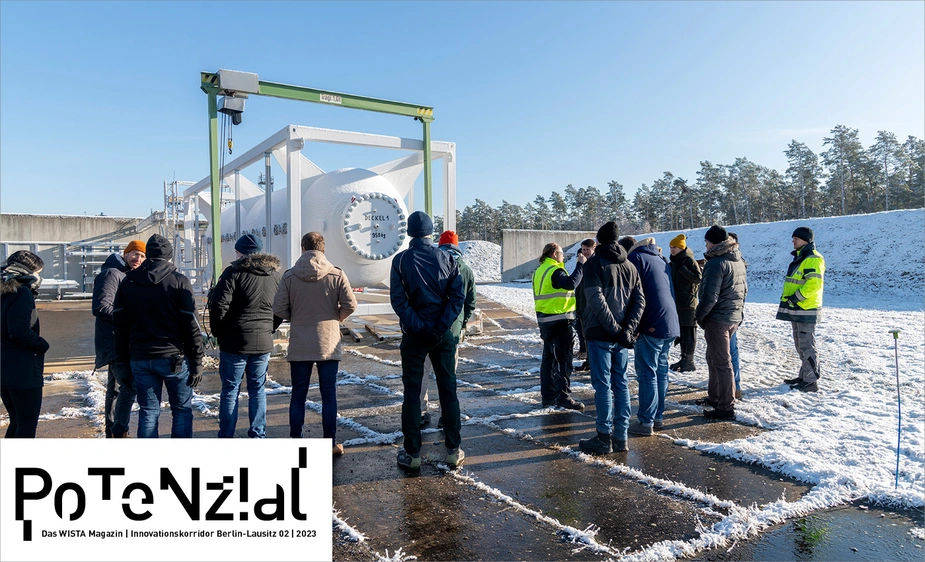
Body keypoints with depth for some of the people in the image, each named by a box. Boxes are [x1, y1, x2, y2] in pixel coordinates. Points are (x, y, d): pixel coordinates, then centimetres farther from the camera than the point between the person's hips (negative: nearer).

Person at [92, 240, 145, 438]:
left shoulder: (128, 276, 18)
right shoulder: (112, 274, -12)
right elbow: (101, 307, -21)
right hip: (114, 342, -11)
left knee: (116, 389, 16)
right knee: (128, 386, -17)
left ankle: (112, 433, 26)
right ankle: (119, 432, -12)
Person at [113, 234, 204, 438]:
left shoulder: (127, 282, 7)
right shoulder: (179, 281, -6)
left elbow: (119, 324, 9)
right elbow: (192, 325, -9)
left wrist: (124, 360, 16)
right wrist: (197, 362, -5)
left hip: (140, 359, 4)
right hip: (174, 358, -3)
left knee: (148, 411, 10)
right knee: (182, 409, 7)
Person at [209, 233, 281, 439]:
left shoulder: (233, 272, -9)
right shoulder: (275, 274, 8)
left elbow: (219, 306, -14)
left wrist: (219, 333, -1)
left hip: (234, 342, -4)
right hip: (263, 343, 4)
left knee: (230, 390, 5)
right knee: (258, 390, 12)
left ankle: (226, 437, 11)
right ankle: (258, 436, 15)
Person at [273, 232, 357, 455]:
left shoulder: (289, 276, -5)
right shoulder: (336, 275, -7)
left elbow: (279, 309, -5)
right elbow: (350, 305, -9)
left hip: (299, 346, 1)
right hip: (329, 344, 0)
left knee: (298, 395, 12)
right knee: (329, 395, 8)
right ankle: (331, 444, 13)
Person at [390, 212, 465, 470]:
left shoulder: (401, 260, -4)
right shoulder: (446, 258, 0)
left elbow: (398, 298, -13)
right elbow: (458, 295, -8)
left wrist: (416, 326, -12)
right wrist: (442, 326, -10)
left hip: (414, 334, -1)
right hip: (444, 334, 2)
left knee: (412, 392, 7)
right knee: (448, 389, 10)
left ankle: (412, 453, 11)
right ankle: (453, 450, 15)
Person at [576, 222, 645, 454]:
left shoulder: (595, 262, -5)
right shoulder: (629, 266, 12)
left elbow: (596, 299, -17)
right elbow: (639, 299, 4)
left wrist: (614, 329, -15)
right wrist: (627, 329, -5)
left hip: (600, 333, -6)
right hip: (622, 335, 6)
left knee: (603, 385, -1)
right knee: (621, 384, 11)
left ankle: (604, 438, 3)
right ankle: (621, 437, 16)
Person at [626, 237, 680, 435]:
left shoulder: (636, 258, -3)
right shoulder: (662, 262, 21)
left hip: (651, 326, -8)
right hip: (671, 324, 8)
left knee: (647, 373, -4)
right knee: (661, 371, 14)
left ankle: (645, 422, 0)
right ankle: (658, 416, 21)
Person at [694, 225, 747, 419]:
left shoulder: (716, 263, -19)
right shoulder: (739, 261, 11)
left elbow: (710, 296, -23)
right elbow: (744, 289, 17)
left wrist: (700, 315, -10)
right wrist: (738, 311, 21)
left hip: (717, 319, -9)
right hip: (735, 317, 9)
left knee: (721, 362, -2)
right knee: (713, 357, 21)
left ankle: (726, 407, 5)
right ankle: (714, 397, 31)